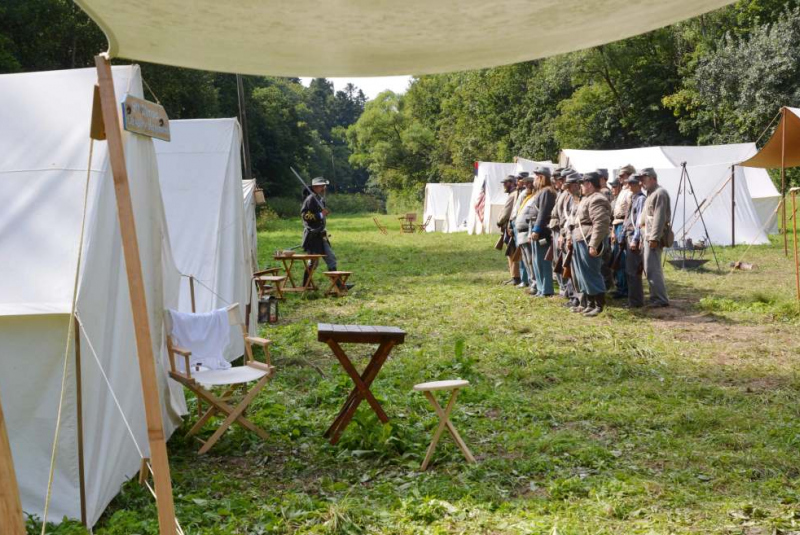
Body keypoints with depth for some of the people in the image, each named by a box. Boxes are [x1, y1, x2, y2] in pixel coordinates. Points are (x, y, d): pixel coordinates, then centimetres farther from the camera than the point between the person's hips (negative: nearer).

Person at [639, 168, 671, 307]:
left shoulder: (660, 193, -13)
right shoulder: (651, 193, 19)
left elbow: (659, 218, -20)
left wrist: (654, 238, -23)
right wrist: (644, 235, 22)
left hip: (654, 237, -10)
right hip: (648, 236, 10)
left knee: (652, 269, -10)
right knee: (651, 268, 14)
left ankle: (661, 299, -6)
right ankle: (657, 297, 20)